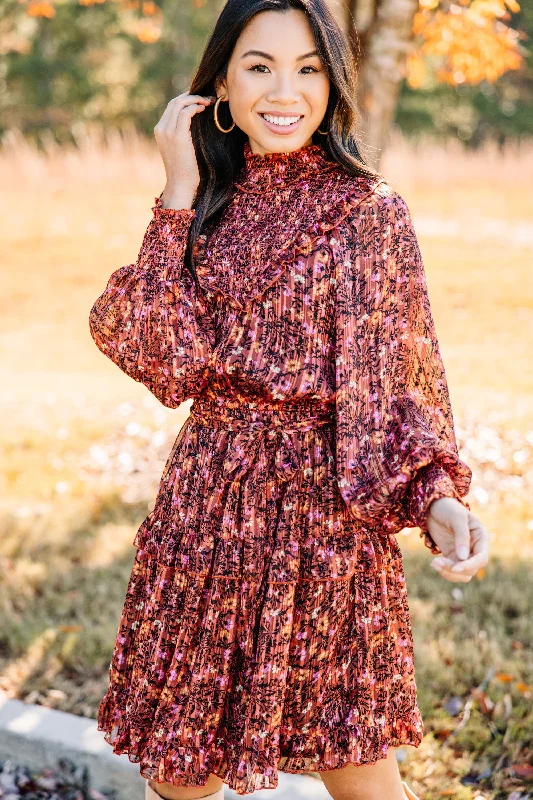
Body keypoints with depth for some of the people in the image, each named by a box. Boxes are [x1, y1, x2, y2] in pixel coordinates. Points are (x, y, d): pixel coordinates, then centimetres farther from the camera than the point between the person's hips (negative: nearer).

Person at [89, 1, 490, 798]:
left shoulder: (369, 209, -6)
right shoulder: (211, 206, 6)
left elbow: (405, 383, -5)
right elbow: (157, 351, -6)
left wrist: (439, 495, -23)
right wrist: (180, 194, -7)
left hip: (323, 507, -4)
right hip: (205, 502, 4)